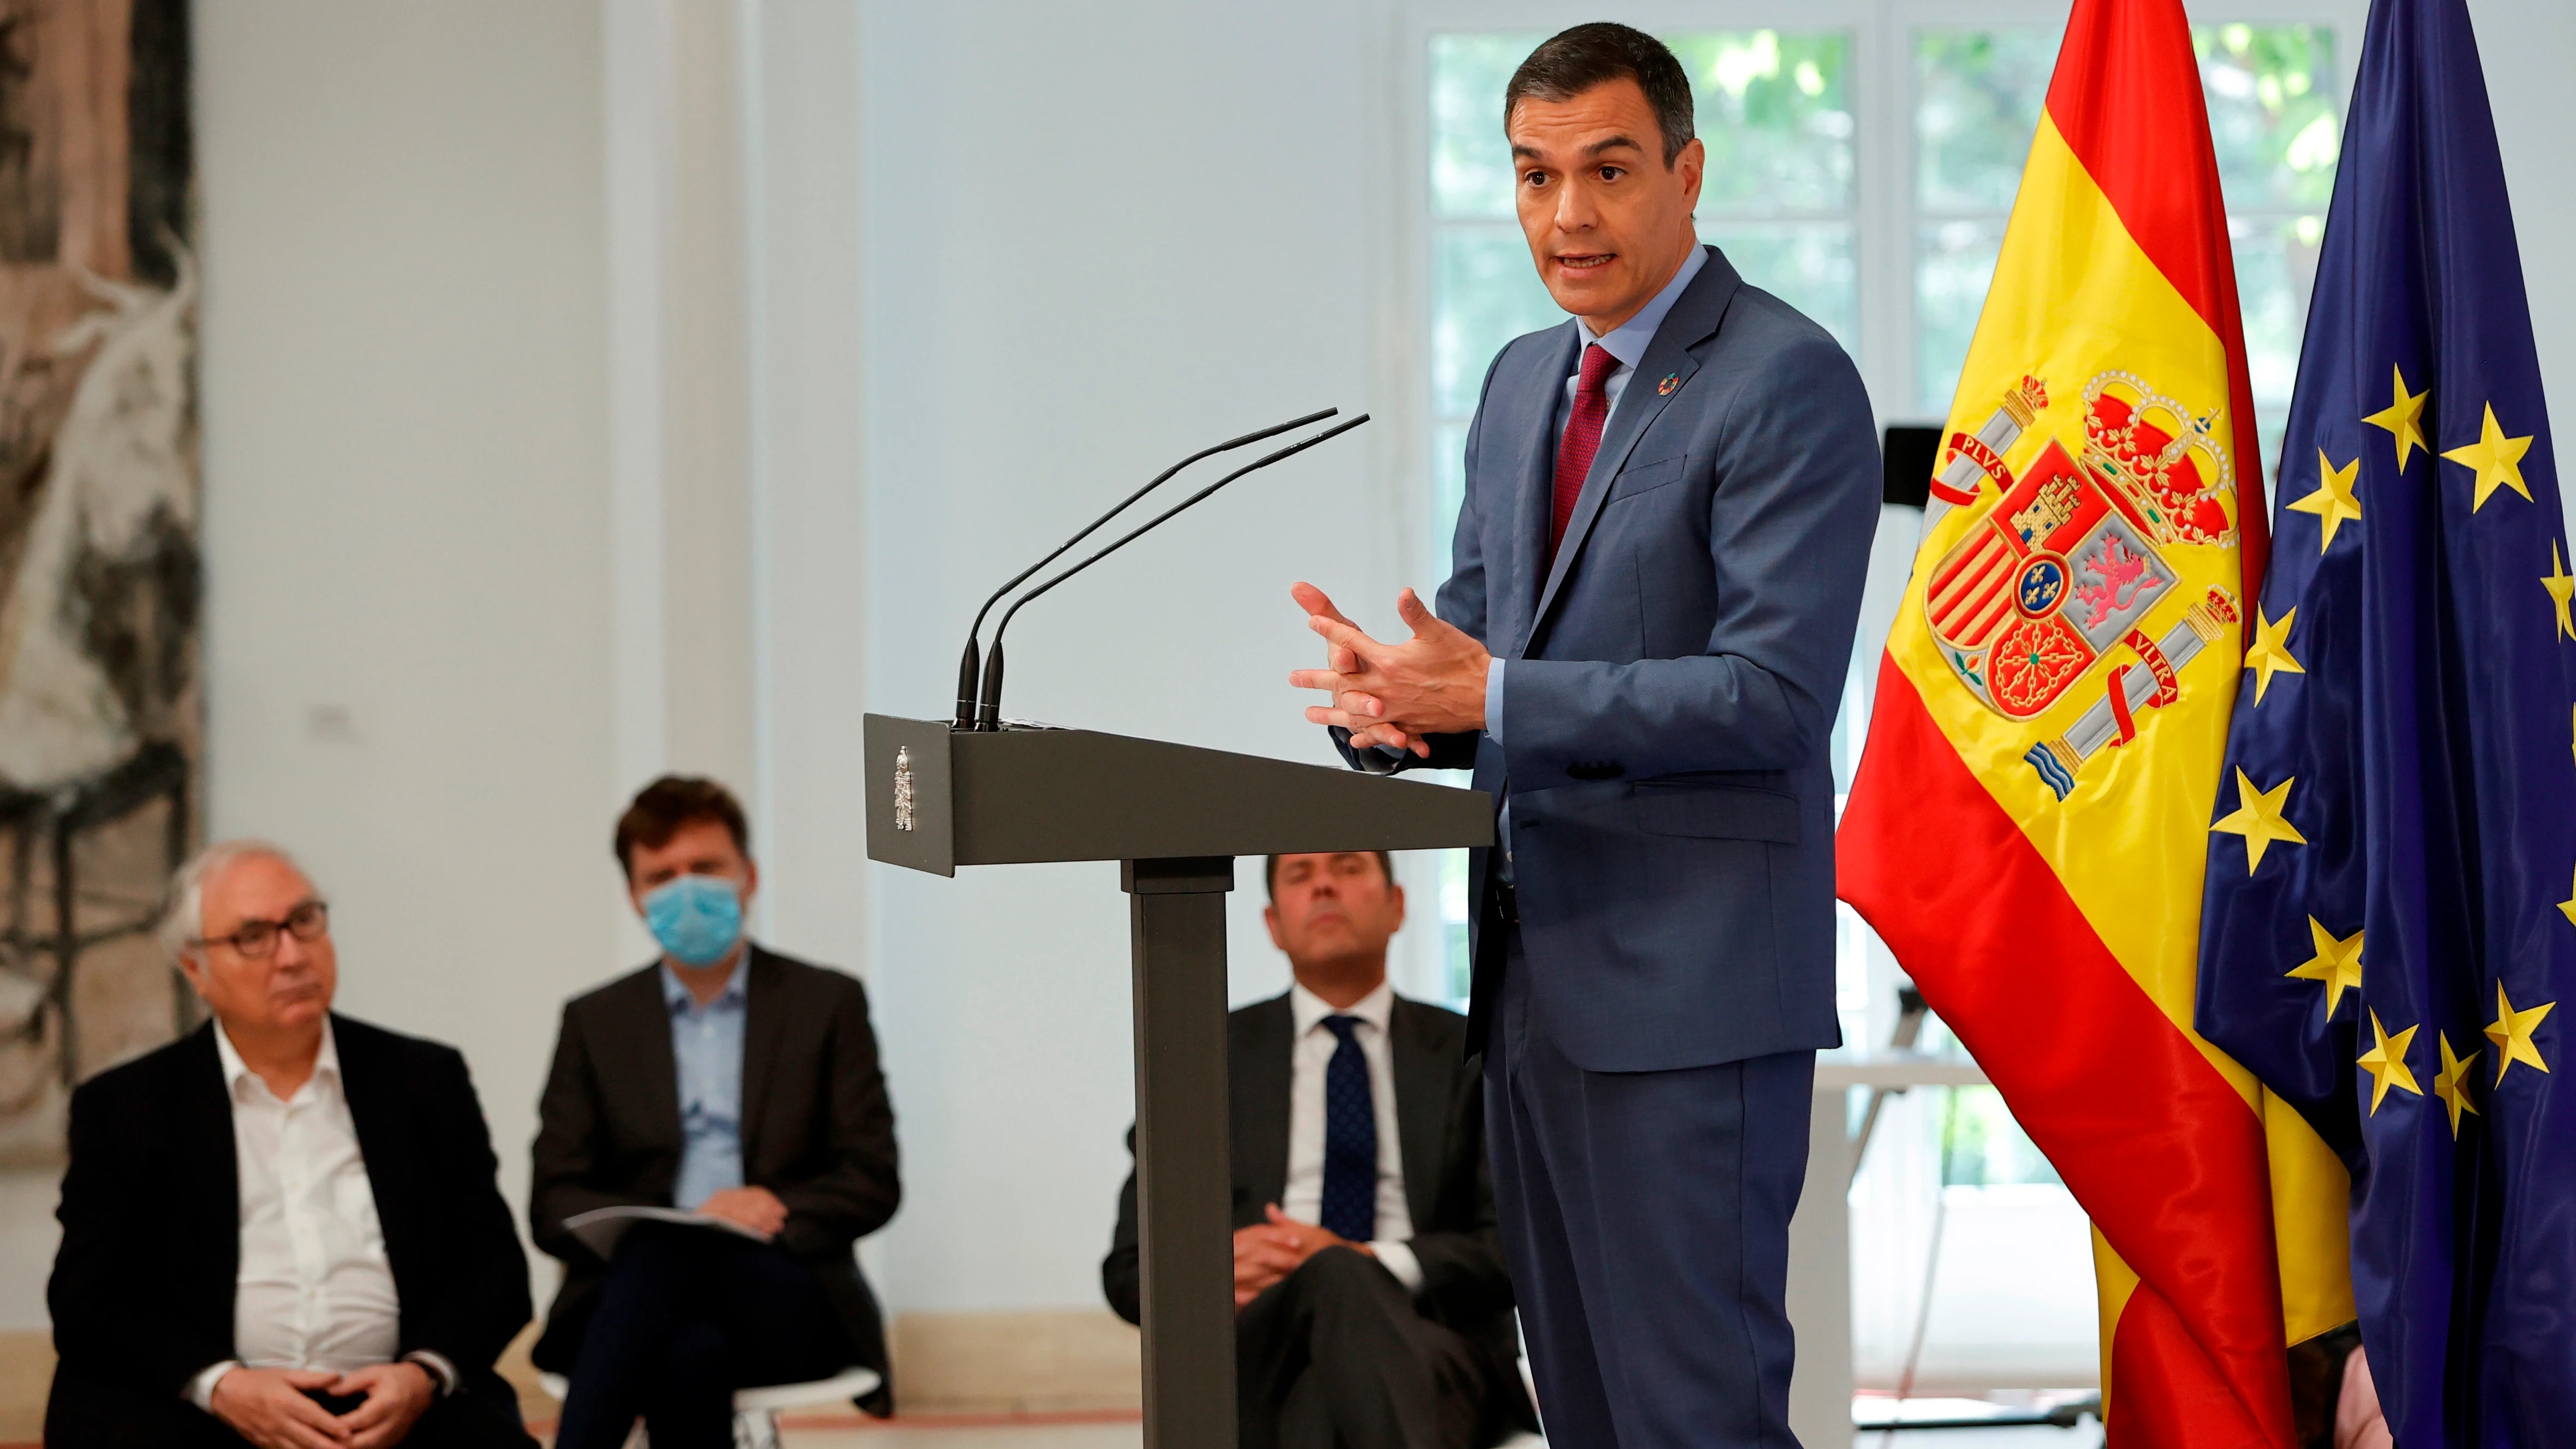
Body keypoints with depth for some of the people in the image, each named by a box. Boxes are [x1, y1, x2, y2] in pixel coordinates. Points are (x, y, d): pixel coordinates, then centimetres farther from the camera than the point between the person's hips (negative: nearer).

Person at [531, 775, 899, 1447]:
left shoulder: (828, 1005, 13)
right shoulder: (595, 1022, 17)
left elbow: (873, 1182, 8)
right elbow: (553, 1204, 9)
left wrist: (783, 1213, -15)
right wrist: (683, 1218, -12)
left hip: (793, 1308, -1)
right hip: (635, 1296, 1)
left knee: (665, 1253, -37)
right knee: (690, 1356, -40)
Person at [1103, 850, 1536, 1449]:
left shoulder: (1469, 1056, 19)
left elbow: (1512, 1248, 6)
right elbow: (1131, 1270, 15)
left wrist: (1367, 1263, -11)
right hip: (1259, 1352, 0)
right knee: (1336, 1286, -39)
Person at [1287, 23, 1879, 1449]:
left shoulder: (1787, 385, -12)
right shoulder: (1522, 382, 16)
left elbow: (1775, 691, -20)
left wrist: (1494, 700, -24)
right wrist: (1387, 692, -4)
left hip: (1690, 979, -8)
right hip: (1535, 966, 9)